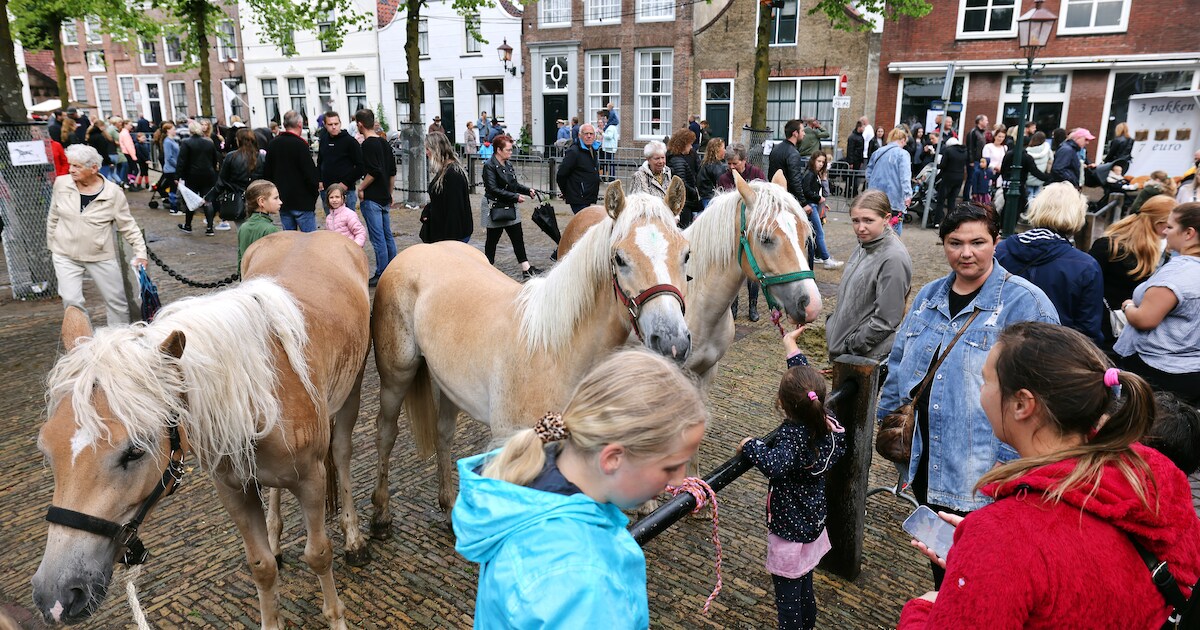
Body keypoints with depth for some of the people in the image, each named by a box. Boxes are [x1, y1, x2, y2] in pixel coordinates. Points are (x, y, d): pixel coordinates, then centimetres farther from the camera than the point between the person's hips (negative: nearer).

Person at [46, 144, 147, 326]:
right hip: (65, 256, 1)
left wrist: (140, 252, -11)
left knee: (116, 301, 7)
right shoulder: (62, 183, -5)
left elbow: (128, 226, -4)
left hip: (102, 257, -1)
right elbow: (53, 218, 8)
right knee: (71, 301, -6)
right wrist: (52, 246, 13)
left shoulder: (113, 192, -12)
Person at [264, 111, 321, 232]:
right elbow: (310, 173, -16)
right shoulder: (300, 145, -14)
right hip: (302, 201, -7)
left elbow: (267, 173, 13)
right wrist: (315, 190, -1)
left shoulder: (272, 144, 8)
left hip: (282, 200, 7)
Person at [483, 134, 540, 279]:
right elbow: (493, 189, -23)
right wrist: (515, 197, -24)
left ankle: (526, 268, 8)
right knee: (492, 239, 5)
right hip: (495, 208, -8)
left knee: (518, 237, 5)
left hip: (509, 208, 8)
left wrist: (527, 190, -1)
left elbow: (514, 184, 18)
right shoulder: (490, 166, -15)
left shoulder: (507, 165, 9)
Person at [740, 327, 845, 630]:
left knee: (787, 592, 7)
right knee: (804, 583, 26)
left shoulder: (792, 435, -30)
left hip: (789, 530, -8)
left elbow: (775, 465, -50)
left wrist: (750, 445, -33)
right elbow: (807, 381, 5)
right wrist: (792, 347, 13)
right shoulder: (826, 422, -10)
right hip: (813, 522, 8)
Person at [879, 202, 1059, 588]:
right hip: (925, 457, 6)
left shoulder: (1023, 303, -12)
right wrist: (888, 418, 18)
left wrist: (1014, 460, -18)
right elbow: (899, 360, 16)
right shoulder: (929, 296, 7)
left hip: (980, 465, -6)